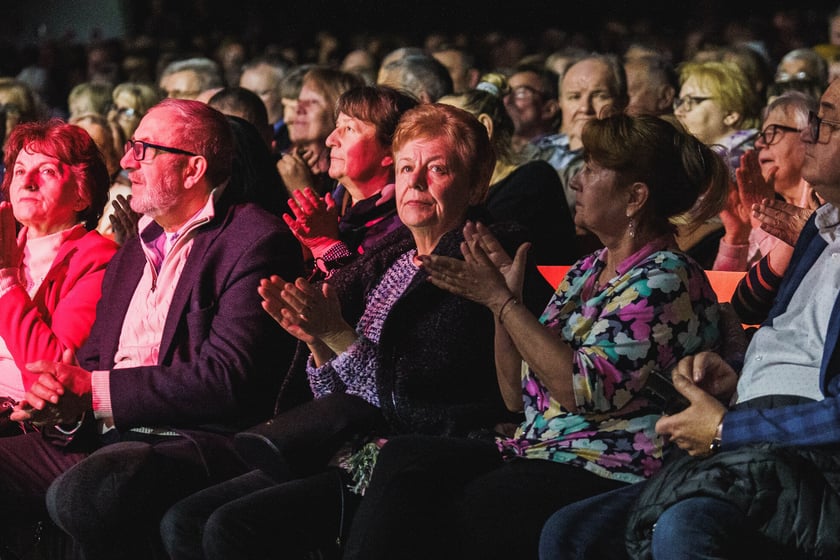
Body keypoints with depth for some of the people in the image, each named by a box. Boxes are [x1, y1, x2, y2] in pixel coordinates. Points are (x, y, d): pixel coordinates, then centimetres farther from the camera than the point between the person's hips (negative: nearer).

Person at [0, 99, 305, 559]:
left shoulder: (254, 241, -5)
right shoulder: (131, 254, 23)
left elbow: (228, 379, -15)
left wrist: (95, 389, -13)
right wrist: (64, 402, -4)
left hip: (199, 440, -8)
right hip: (105, 435, 8)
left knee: (81, 493, -34)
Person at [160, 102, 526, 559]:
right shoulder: (386, 260, 16)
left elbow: (416, 399, -15)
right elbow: (335, 395, 14)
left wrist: (337, 335, -17)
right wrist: (316, 339, -5)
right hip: (349, 454, 8)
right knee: (182, 521, -6)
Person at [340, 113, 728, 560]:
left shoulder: (666, 280, -8)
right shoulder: (587, 272, 19)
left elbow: (583, 388, -19)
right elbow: (517, 396, 19)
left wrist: (500, 301, -12)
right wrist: (505, 296, 6)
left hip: (608, 475, -8)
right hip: (535, 453, 8)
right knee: (403, 456, -17)